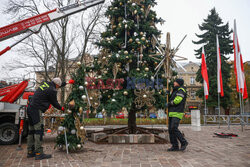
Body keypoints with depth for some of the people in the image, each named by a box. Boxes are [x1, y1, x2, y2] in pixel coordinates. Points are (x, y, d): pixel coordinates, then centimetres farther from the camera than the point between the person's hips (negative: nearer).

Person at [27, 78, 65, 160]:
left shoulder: (45, 83, 14)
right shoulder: (52, 91, -10)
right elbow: (54, 103, 1)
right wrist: (62, 108, 19)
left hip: (30, 107, 10)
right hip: (36, 109, -10)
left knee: (32, 130, 13)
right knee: (39, 130, -9)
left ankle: (30, 152, 20)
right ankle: (38, 153, -9)